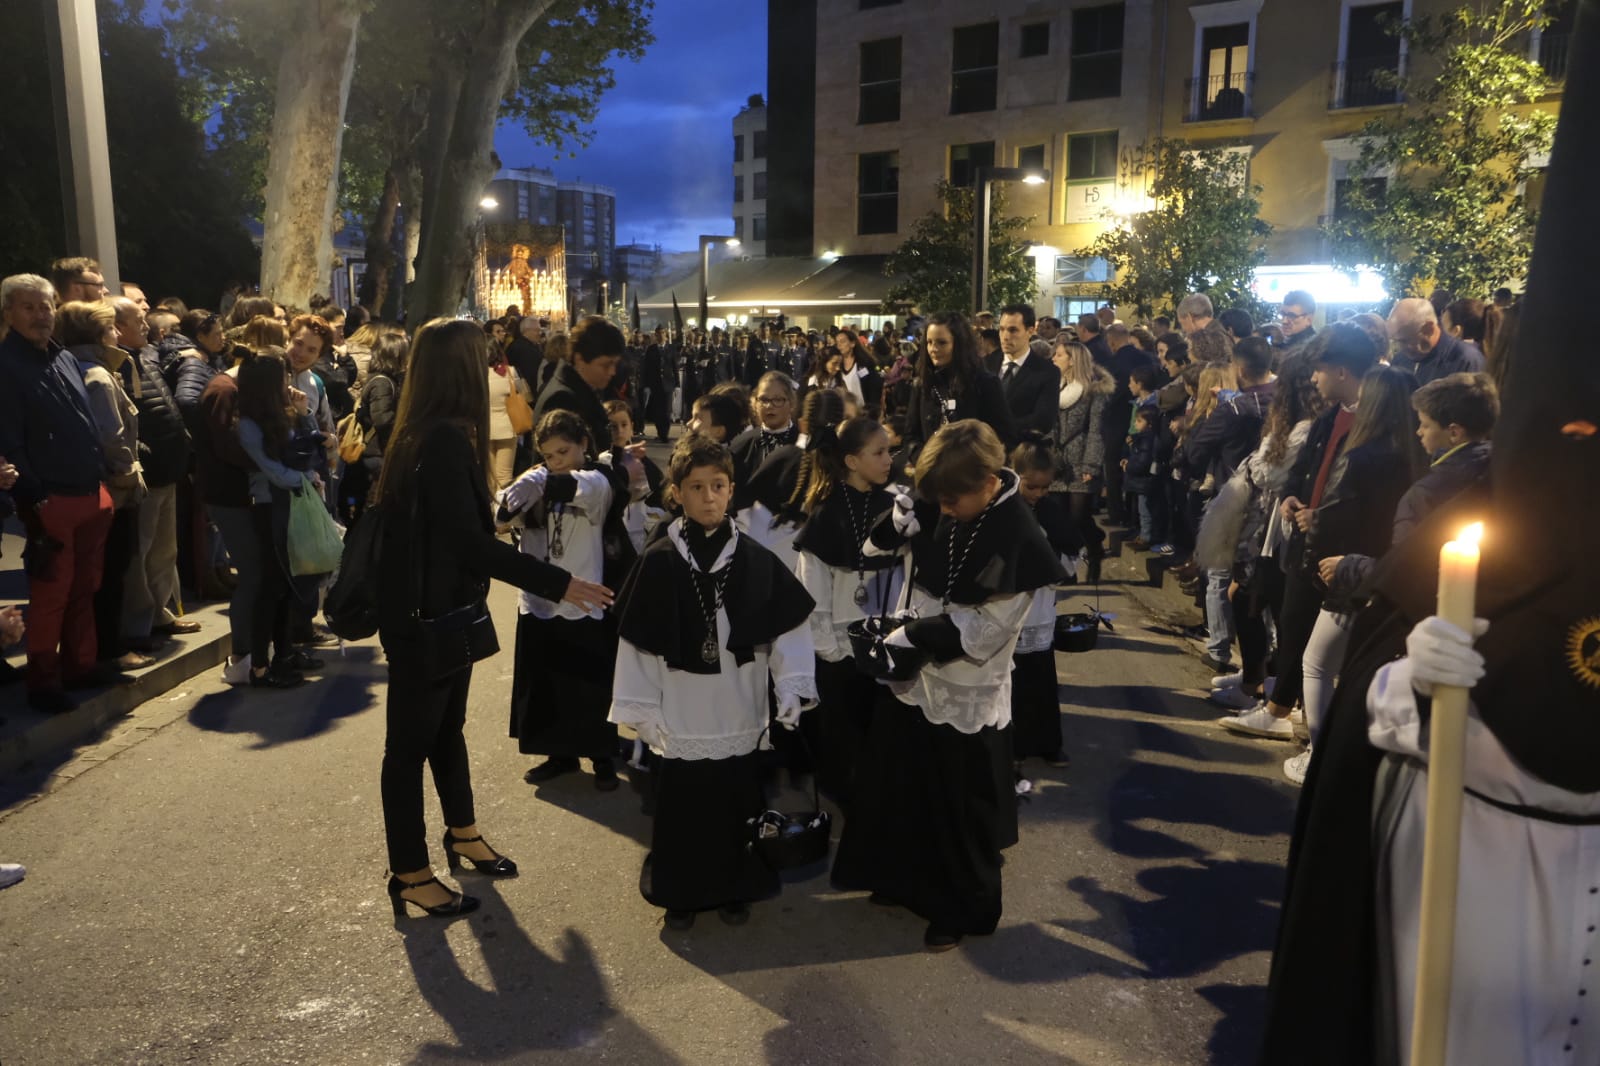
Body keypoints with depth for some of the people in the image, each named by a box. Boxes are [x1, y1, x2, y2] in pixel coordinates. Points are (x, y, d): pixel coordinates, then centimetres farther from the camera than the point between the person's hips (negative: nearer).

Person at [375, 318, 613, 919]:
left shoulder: (438, 436, 8)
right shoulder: (444, 440, -24)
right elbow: (469, 541, -27)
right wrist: (556, 583, -26)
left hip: (445, 611, 10)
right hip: (422, 617, -10)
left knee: (447, 726, 22)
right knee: (411, 741, 3)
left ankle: (463, 834, 39)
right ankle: (410, 876, 17)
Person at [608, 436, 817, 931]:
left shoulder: (756, 560, -4)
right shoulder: (658, 562, -7)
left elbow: (788, 628, 0)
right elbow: (637, 643, -4)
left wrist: (792, 687, -8)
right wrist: (642, 710, -4)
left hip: (740, 716, 1)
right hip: (681, 717, -1)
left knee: (736, 806, 12)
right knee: (681, 809, 9)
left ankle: (733, 890, 32)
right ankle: (682, 895, 29)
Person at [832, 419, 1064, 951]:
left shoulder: (1020, 541, -22)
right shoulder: (941, 508, -5)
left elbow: (980, 629, -22)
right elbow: (887, 546, 7)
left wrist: (911, 636, -20)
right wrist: (899, 521, -15)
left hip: (966, 698, -6)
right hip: (912, 677, 7)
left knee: (961, 811, 11)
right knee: (898, 788, 22)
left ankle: (964, 910, 33)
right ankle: (903, 880, 45)